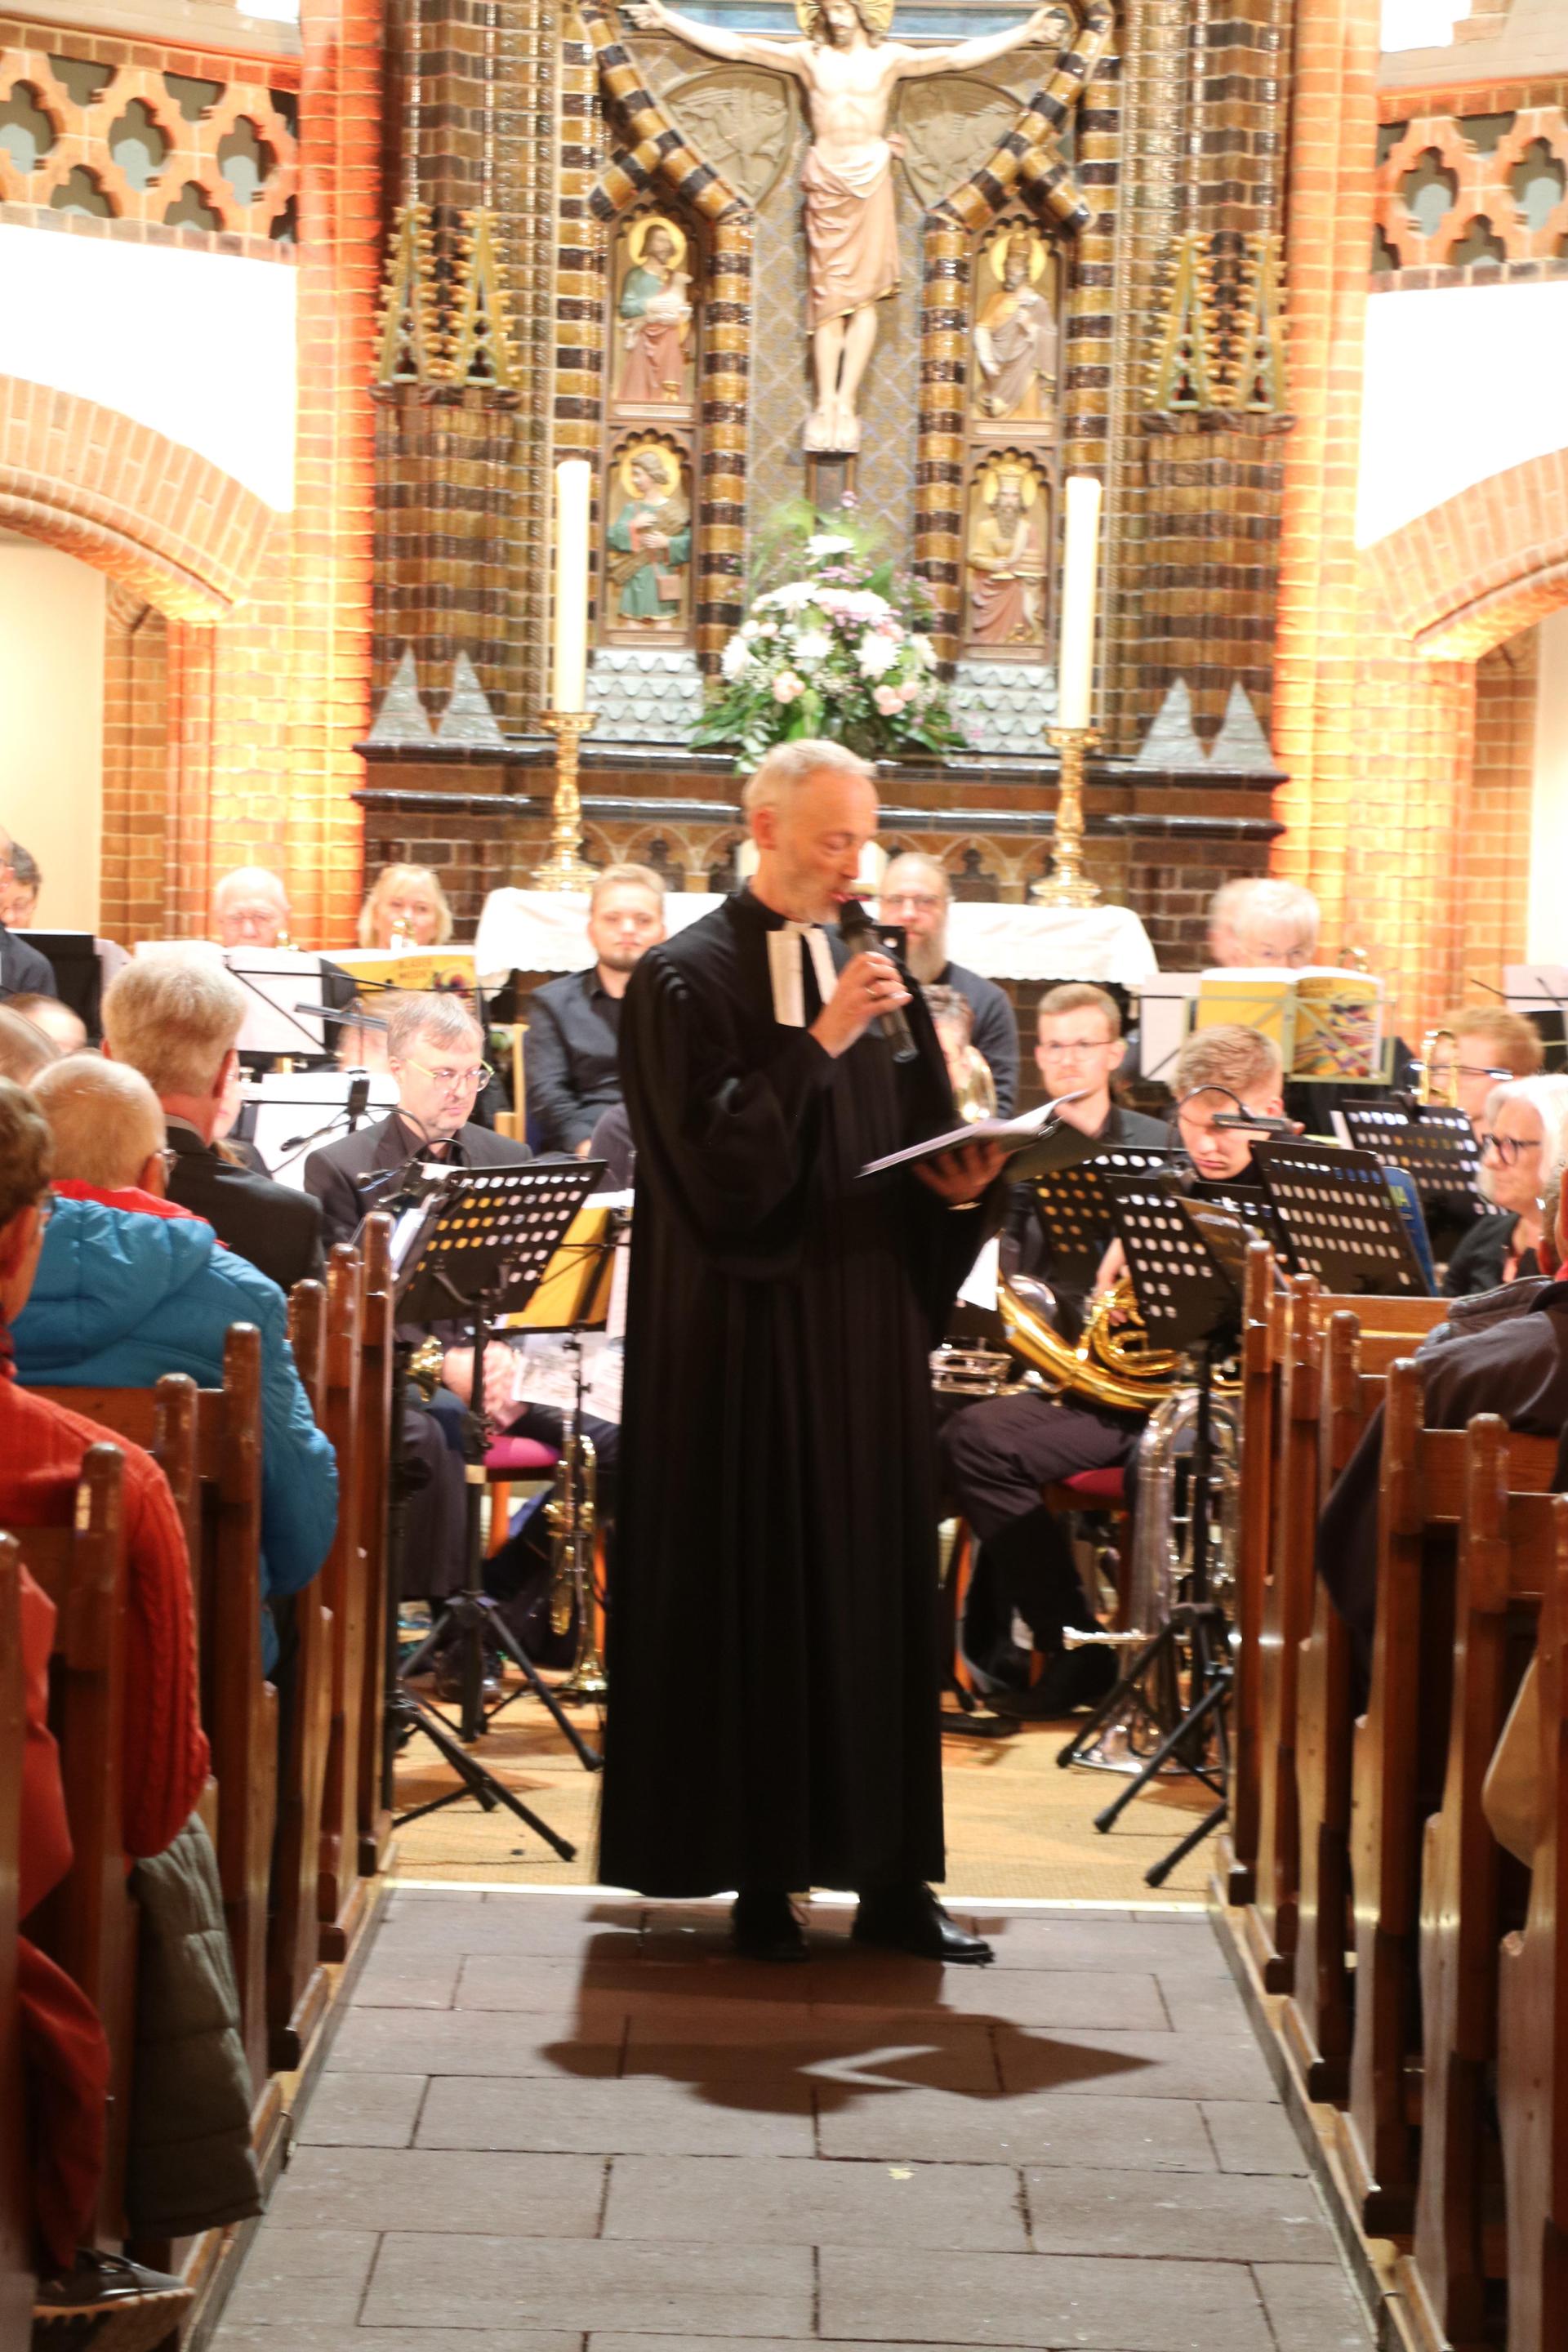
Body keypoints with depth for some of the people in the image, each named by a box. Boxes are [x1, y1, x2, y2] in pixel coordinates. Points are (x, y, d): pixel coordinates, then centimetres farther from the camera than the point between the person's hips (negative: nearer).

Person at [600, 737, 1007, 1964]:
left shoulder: (877, 971, 11)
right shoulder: (687, 979, -6)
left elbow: (925, 1149, 13)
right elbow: (715, 1161, -16)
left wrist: (962, 1186, -8)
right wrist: (818, 1043, -21)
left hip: (869, 1334, 5)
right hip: (748, 1339, -5)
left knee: (882, 1584, 6)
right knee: (758, 1595, -1)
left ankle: (892, 1873, 12)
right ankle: (762, 1874, 8)